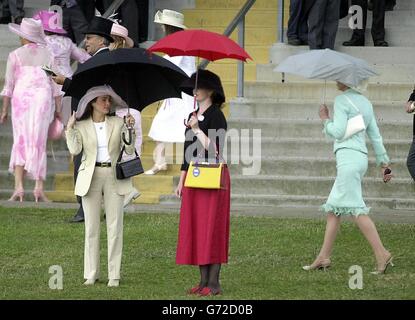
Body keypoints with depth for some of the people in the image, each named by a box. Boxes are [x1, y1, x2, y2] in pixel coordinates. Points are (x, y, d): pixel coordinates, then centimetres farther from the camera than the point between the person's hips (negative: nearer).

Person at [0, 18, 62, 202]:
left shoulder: (15, 55, 0)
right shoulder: (48, 55, 8)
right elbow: (55, 84, 5)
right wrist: (57, 109, 10)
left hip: (21, 97, -2)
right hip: (43, 99, 2)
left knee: (20, 143, 4)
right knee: (39, 145, 5)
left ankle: (18, 187, -10)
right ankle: (39, 188, -4)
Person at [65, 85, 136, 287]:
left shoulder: (118, 123, 8)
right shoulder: (81, 126, 5)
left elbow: (129, 150, 0)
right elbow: (75, 150, -9)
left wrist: (130, 128, -11)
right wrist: (70, 128, -12)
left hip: (113, 178, 0)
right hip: (91, 178, 0)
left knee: (115, 227, -2)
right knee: (91, 227, 1)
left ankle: (114, 275, 1)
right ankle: (91, 274, 7)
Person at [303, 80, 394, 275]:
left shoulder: (342, 100, -5)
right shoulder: (365, 103, 19)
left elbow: (338, 132, -13)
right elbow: (375, 136, 21)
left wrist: (325, 119, 5)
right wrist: (384, 162, 24)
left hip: (348, 156, -9)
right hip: (361, 157, 9)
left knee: (356, 208, -12)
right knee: (333, 208, 11)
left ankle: (382, 254, -19)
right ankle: (323, 257, 10)